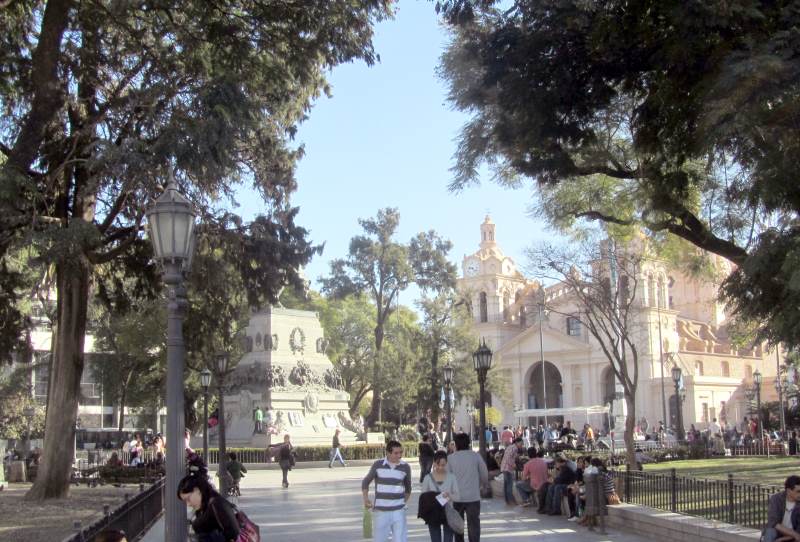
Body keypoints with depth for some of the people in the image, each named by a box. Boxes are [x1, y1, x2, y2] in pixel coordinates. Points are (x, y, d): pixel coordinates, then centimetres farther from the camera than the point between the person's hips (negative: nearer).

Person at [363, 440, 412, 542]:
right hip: (380, 510, 0)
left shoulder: (405, 467, -1)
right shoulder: (378, 465, -5)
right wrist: (366, 499, -5)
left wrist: (404, 502, 11)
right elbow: (365, 482, 7)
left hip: (398, 511, 0)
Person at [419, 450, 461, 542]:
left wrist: (450, 495, -24)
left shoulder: (451, 477, -1)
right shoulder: (428, 478, -1)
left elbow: (457, 495, -2)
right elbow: (422, 496, 1)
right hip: (433, 514, 1)